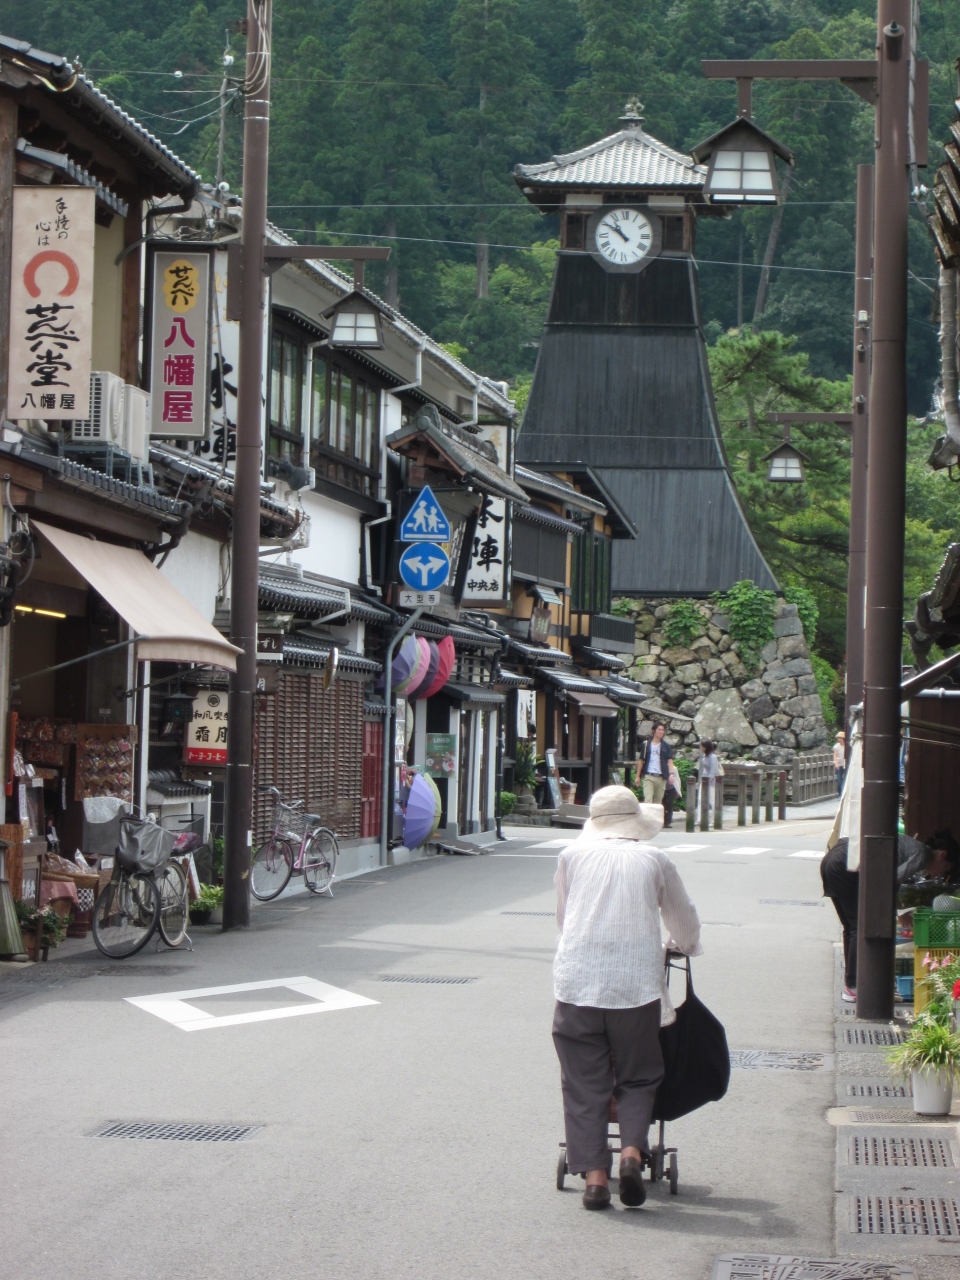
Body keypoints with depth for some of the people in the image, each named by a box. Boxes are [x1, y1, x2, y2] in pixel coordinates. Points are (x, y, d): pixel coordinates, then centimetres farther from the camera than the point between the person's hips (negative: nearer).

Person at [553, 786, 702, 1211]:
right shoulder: (654, 860, 11)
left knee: (584, 1084, 6)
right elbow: (685, 922, 24)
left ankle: (593, 1174, -2)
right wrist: (682, 947, 46)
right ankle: (632, 1150, -9)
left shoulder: (573, 855, 12)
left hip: (577, 982, 0)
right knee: (637, 1078, 13)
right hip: (637, 984, 0)